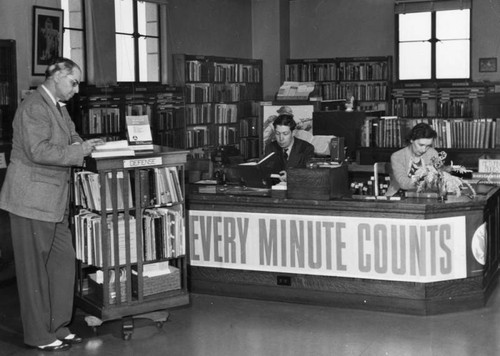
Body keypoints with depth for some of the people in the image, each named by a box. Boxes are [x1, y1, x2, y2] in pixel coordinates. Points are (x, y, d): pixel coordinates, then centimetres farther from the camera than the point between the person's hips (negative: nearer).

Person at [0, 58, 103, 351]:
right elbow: (39, 151, -25)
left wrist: (86, 145, -2)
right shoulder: (34, 107, -16)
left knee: (64, 261, 12)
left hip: (54, 201, 10)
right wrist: (79, 151, -20)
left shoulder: (58, 107, 15)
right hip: (32, 200, -10)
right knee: (35, 269, 1)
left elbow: (71, 137, 20)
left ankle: (58, 327, 23)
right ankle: (39, 335, 12)